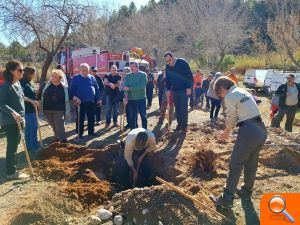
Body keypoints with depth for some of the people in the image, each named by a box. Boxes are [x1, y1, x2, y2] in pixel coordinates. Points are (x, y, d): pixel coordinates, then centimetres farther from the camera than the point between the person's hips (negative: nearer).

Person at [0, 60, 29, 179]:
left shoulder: (18, 83, 9)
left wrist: (22, 118, 22)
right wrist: (12, 112, -35)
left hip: (18, 120, 9)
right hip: (10, 122, -9)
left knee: (15, 145, 19)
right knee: (12, 146, -1)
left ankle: (13, 169, 34)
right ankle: (11, 172, 11)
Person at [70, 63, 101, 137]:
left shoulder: (92, 78, 7)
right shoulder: (75, 78, 0)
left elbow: (97, 89, 8)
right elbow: (72, 90, -4)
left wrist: (99, 99, 6)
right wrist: (74, 98, -18)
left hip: (91, 102, 3)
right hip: (80, 102, -2)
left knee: (91, 118, 11)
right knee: (80, 119, 6)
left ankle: (91, 132, 25)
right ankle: (79, 134, 16)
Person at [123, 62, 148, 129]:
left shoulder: (143, 74, -3)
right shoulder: (127, 76, 7)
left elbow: (142, 86, -17)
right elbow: (125, 87, -3)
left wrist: (130, 88, -19)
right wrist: (126, 98, -16)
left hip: (141, 98, -3)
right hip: (131, 99, 3)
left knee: (143, 115, 4)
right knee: (132, 116, 9)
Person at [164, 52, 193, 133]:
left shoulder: (182, 63, -10)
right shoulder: (168, 67, 6)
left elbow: (190, 76, -11)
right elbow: (167, 80, 12)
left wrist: (189, 87, -16)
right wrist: (168, 90, 3)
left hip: (184, 90, -5)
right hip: (175, 90, 5)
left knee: (183, 108, -6)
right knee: (177, 108, 7)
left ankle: (184, 126, 2)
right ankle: (179, 124, 18)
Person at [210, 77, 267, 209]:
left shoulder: (229, 96, -8)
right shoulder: (243, 91, 16)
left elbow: (231, 118, -2)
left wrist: (226, 132, 17)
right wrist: (228, 131, 19)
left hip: (249, 132, -9)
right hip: (261, 130, 9)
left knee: (235, 165, 3)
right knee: (251, 163, 22)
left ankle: (227, 199, 12)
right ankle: (246, 192, 40)